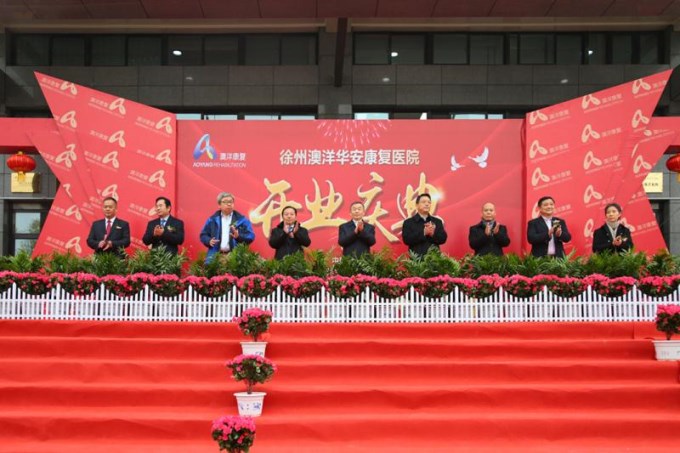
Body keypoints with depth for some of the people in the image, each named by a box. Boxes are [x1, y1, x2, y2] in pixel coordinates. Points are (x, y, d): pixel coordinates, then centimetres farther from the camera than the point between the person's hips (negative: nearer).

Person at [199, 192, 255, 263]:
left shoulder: (241, 219, 7)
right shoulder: (212, 219, 13)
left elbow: (250, 236, 3)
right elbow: (203, 234, 16)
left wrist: (239, 236, -16)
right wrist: (209, 241, -5)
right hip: (216, 255, 2)